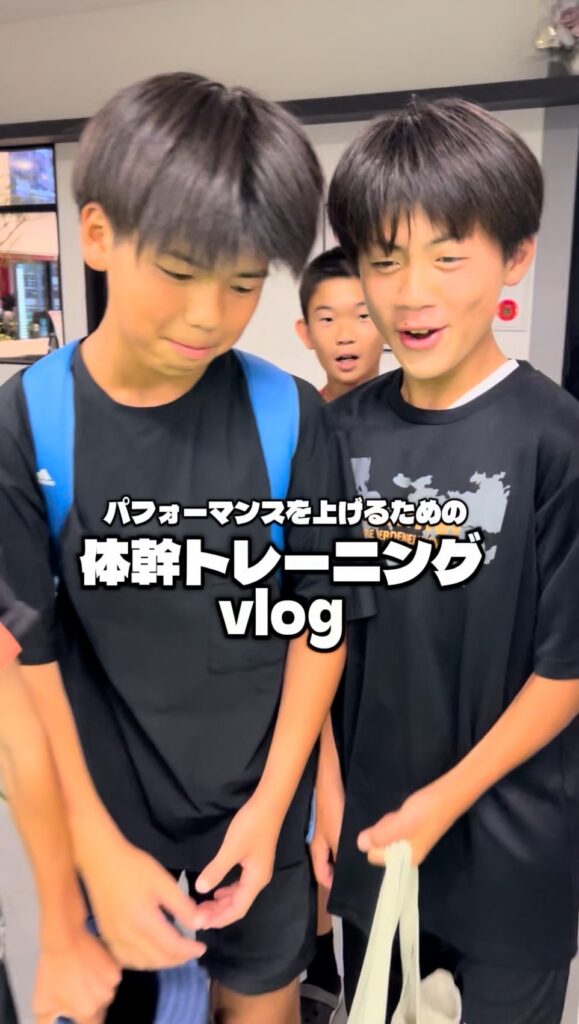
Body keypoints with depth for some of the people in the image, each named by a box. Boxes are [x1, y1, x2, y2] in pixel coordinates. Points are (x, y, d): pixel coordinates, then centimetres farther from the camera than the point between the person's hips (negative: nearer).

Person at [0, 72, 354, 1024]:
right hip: (108, 819, 0)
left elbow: (321, 619, -6)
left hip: (262, 810, 1)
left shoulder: (287, 416, -12)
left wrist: (271, 802, -10)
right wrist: (97, 846, -13)